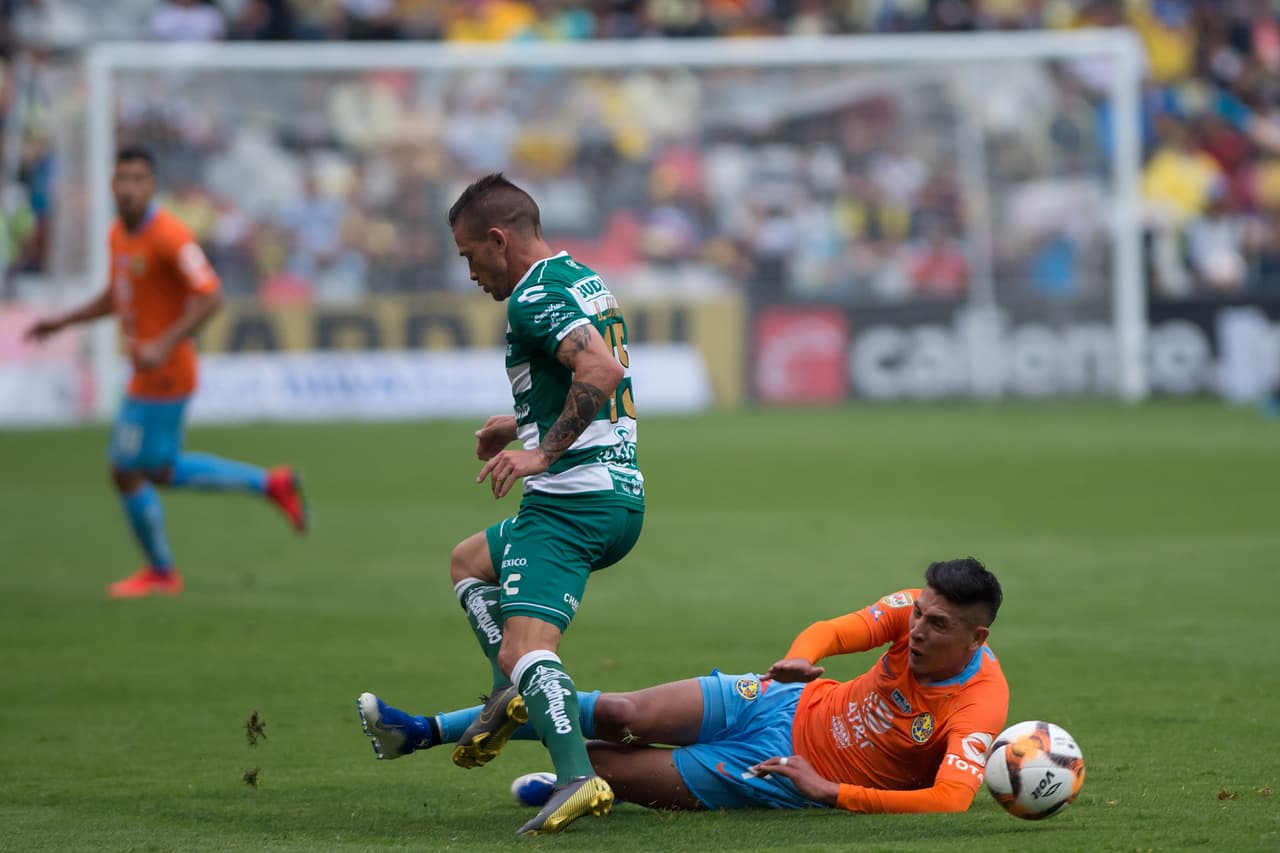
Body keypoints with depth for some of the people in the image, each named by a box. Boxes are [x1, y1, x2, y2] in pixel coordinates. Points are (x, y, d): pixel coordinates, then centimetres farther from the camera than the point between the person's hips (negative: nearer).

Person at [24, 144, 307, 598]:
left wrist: (164, 346, -33)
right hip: (148, 372, 9)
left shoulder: (170, 235, -21)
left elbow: (210, 297, -25)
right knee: (162, 471, 18)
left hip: (162, 373, -9)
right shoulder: (119, 233, 7)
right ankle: (270, 484, 25)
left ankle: (160, 572, 21)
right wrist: (62, 322, 13)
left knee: (126, 472, 1)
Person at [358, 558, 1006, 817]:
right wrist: (799, 659, -20)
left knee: (616, 768, -11)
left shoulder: (980, 706, -26)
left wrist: (830, 791, -35)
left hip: (785, 777, -4)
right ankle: (424, 732, -5)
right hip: (784, 703, 4)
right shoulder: (913, 610, -9)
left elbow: (950, 800, -37)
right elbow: (833, 632, 4)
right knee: (626, 715, -15)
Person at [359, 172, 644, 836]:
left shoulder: (536, 296, -13)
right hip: (622, 499, 11)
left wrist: (544, 452, -25)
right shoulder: (585, 283, 18)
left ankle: (577, 777, -39)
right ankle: (513, 695, 10)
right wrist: (521, 423, 30)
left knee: (525, 648, -21)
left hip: (572, 500, -11)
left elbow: (602, 370, -29)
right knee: (469, 562, 29)